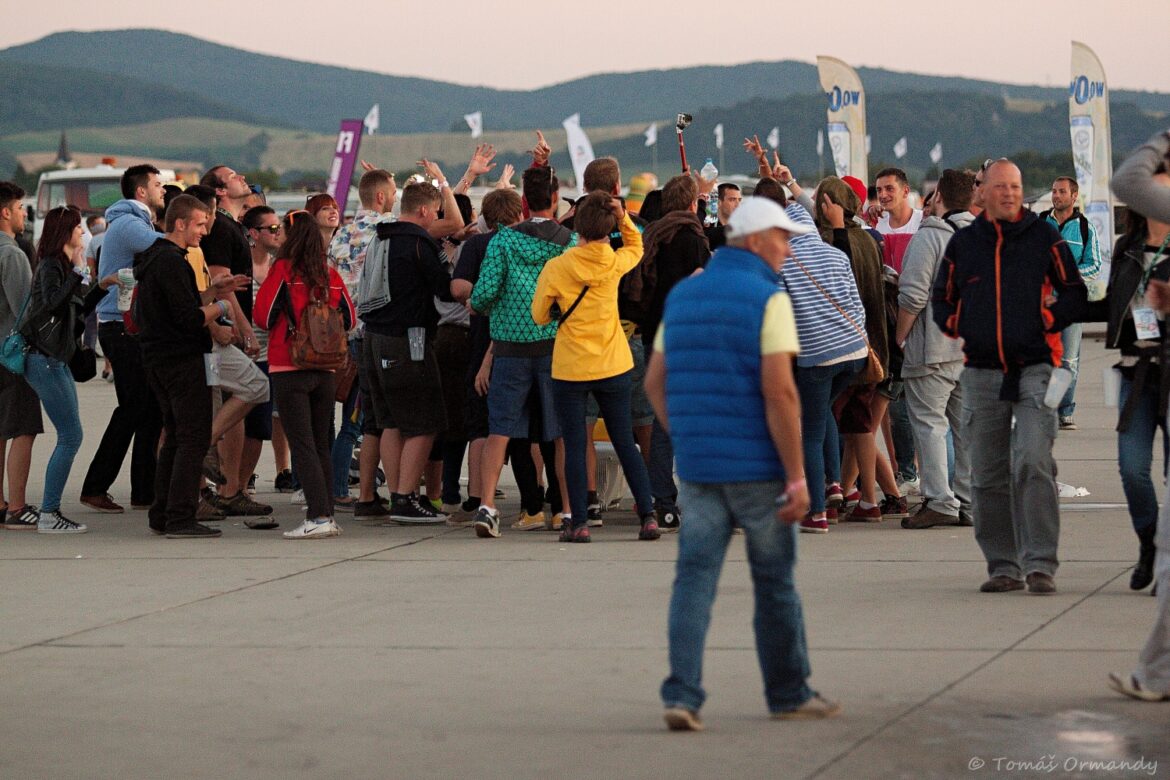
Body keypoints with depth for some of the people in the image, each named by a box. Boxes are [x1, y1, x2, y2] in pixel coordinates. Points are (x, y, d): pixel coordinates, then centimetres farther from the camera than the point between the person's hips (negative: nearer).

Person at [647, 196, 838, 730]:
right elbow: (779, 393, -19)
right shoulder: (769, 299, -11)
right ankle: (789, 695, 22)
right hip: (757, 466, -5)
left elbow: (655, 383, 13)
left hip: (698, 466, 5)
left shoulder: (681, 296, 10)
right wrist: (798, 476, -15)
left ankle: (681, 696, -11)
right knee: (775, 582, 9)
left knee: (695, 577, 2)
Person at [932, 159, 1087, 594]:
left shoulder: (1044, 238, 4)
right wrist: (956, 326, 4)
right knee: (987, 475, 6)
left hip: (1035, 370, -4)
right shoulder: (963, 243, 11)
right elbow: (941, 298, 22)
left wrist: (1047, 319, -9)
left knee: (1033, 464, -16)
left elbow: (1075, 294, 6)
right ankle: (1003, 566, 14)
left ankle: (1040, 563, -14)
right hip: (982, 374, 4)